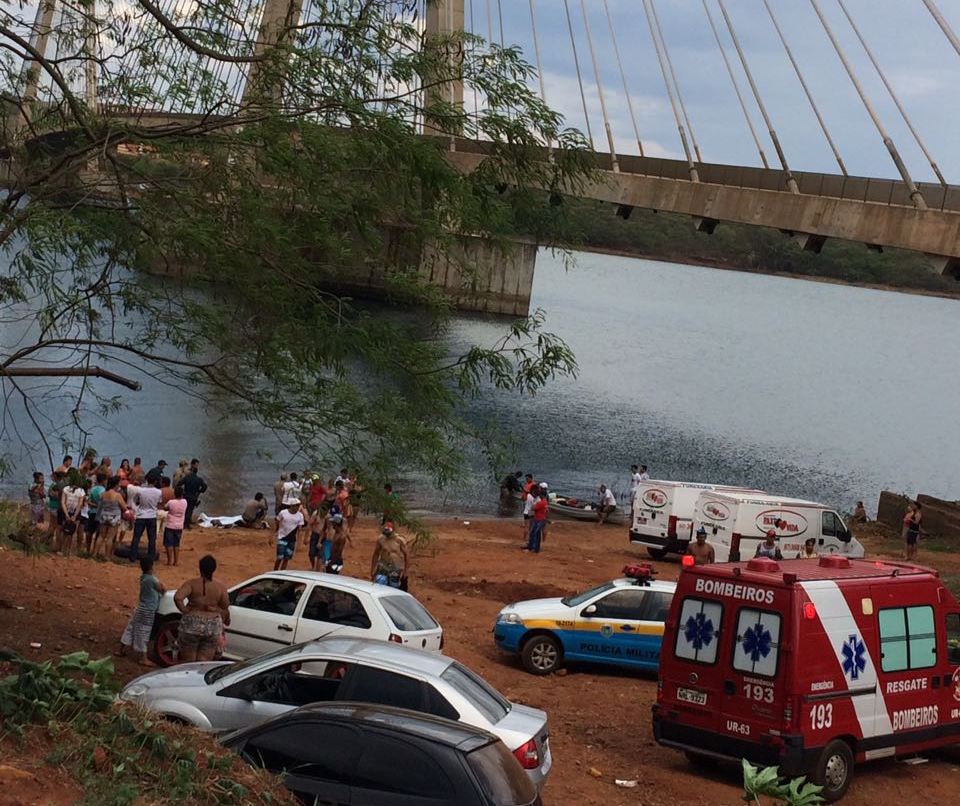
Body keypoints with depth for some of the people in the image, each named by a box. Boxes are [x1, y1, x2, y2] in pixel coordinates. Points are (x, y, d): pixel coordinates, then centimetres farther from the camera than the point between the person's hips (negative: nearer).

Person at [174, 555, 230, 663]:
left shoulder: (192, 584, -9)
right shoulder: (220, 588, -3)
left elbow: (177, 597, -23)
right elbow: (225, 610, 2)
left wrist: (185, 611, -9)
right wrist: (226, 621, 21)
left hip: (192, 625, -2)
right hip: (212, 627, 2)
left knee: (188, 661, 10)